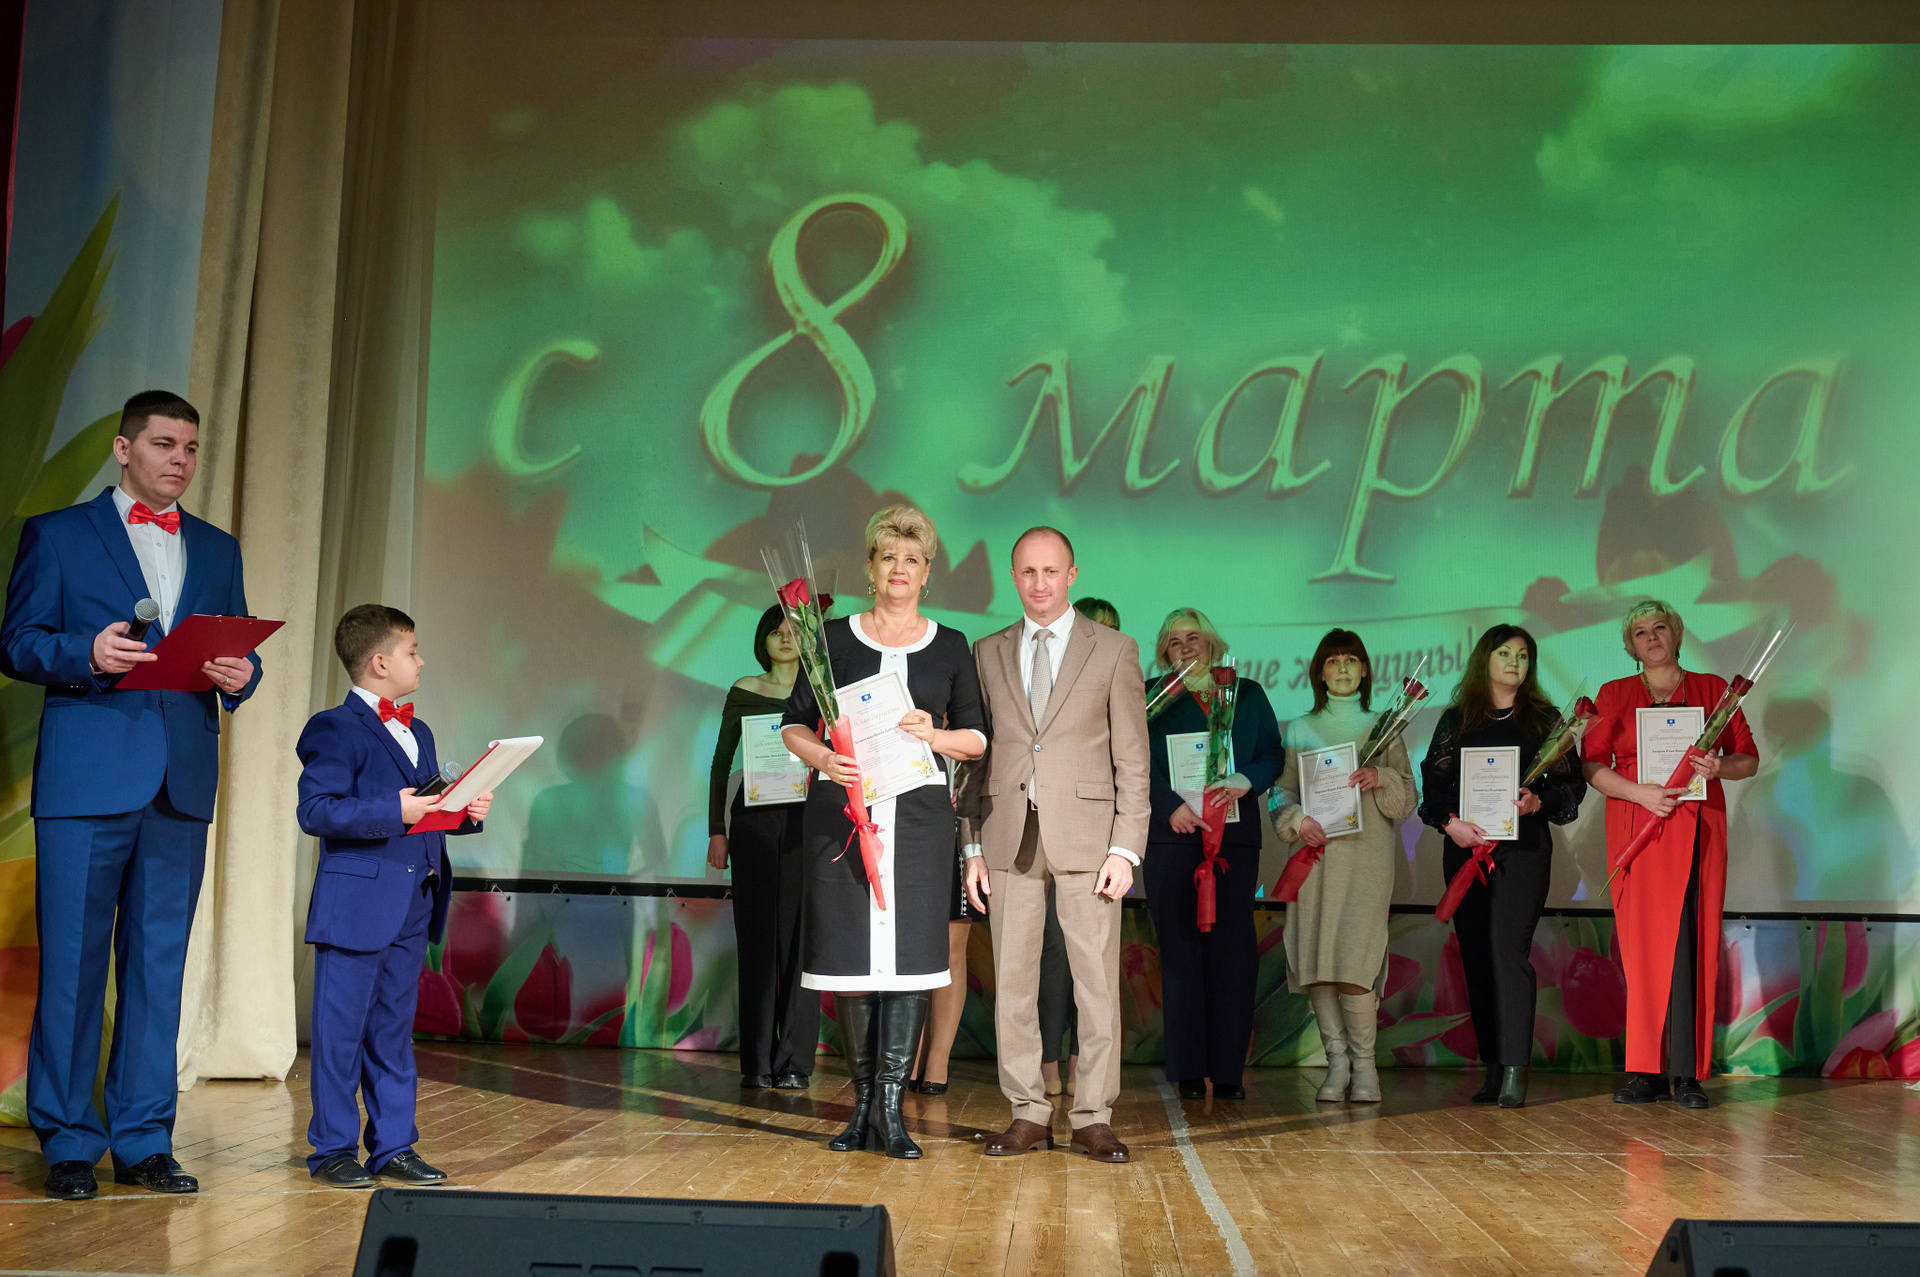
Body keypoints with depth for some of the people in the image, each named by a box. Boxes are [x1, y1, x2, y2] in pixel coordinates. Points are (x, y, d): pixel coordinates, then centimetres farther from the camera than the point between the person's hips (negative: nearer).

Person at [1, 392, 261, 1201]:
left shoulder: (217, 549, 18)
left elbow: (240, 651, 17)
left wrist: (240, 676, -6)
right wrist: (86, 654, -17)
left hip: (183, 784, 4)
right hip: (87, 778, -4)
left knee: (159, 961, 7)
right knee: (73, 960, -2)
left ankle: (143, 1141, 14)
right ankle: (67, 1143, 8)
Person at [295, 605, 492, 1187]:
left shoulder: (418, 733, 19)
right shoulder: (336, 729, -8)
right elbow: (315, 810, -18)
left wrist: (467, 813, 5)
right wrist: (392, 811, -24)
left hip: (412, 908, 8)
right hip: (357, 908, -8)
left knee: (393, 1031, 13)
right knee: (341, 1031, 1)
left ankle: (393, 1146, 20)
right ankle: (333, 1149, 11)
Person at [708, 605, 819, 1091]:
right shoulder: (744, 692, 9)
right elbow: (721, 763, 10)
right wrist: (717, 831, 3)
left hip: (806, 819, -1)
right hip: (754, 819, 1)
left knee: (799, 939, -3)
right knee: (756, 940, 2)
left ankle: (794, 1063, 2)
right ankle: (756, 1063, 7)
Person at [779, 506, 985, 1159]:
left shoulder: (949, 647, 11)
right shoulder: (834, 638, 8)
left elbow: (977, 738, 11)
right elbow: (794, 723, 8)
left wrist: (934, 733, -9)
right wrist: (824, 757, -12)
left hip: (919, 811, 0)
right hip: (842, 809, 0)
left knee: (910, 954, -7)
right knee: (849, 953, 0)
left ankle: (891, 1106, -3)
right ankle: (862, 1102, 13)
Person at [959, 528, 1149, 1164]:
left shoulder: (1114, 651, 5)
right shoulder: (988, 653, 12)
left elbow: (1133, 760, 2)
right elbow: (977, 754, 12)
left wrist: (1126, 849, -7)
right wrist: (973, 847, 5)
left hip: (1086, 837, -2)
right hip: (1009, 839, 2)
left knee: (1097, 981, -1)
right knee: (1012, 980, 4)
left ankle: (1093, 1118, 8)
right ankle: (1029, 1112, 14)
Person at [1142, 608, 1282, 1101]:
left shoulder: (1248, 694, 17)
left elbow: (1273, 754, 9)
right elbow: (1143, 763, 1)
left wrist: (1248, 781, -12)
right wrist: (1172, 804, -15)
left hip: (1235, 834, 2)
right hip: (1174, 834, -1)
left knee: (1233, 948, -2)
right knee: (1180, 949, -3)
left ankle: (1228, 1070, 3)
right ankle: (1189, 1070, 2)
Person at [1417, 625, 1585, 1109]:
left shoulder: (1544, 718, 9)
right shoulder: (1456, 720, 12)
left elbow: (1571, 782, 6)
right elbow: (1433, 781, 6)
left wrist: (1538, 802, -14)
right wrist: (1450, 822, -11)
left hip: (1523, 846, -3)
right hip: (1466, 847, 3)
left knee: (1507, 945, -16)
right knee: (1476, 955, 3)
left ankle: (1515, 1070, -18)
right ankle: (1493, 1067, 13)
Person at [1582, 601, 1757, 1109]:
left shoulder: (1712, 688, 13)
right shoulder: (1613, 695, 13)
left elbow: (1749, 758, 12)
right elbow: (1591, 765, 5)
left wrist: (1720, 767, -10)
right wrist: (1639, 792, -11)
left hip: (1696, 828, 0)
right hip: (1635, 828, 1)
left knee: (1691, 944, -8)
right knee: (1641, 945, -4)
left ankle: (1687, 1072, -5)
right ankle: (1646, 1071, 1)